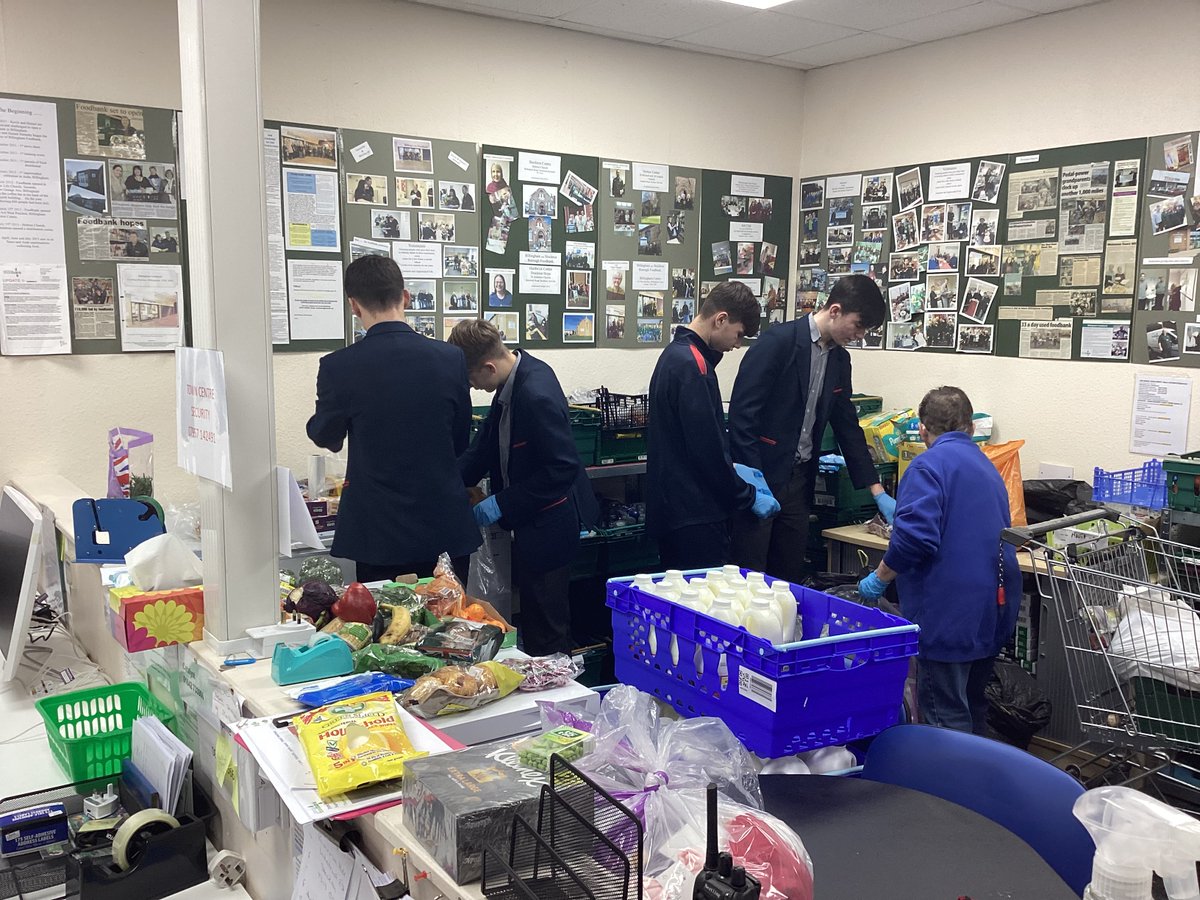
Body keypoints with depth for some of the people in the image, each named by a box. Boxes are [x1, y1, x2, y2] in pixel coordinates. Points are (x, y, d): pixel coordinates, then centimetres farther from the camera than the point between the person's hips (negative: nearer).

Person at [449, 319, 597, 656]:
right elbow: (487, 445, 12)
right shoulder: (515, 379, 2)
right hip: (528, 522, 10)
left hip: (547, 527, -10)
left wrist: (502, 504, -21)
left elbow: (563, 468, -26)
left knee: (546, 633, 3)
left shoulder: (537, 395, -28)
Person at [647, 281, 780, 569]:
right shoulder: (693, 366, -19)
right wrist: (749, 496, -8)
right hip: (695, 517, -10)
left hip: (672, 510, 10)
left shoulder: (676, 353, 13)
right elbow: (706, 447, -20)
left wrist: (732, 469, 15)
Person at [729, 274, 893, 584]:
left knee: (790, 576, 11)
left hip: (799, 478, 7)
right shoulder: (779, 342, -14)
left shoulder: (839, 359, 10)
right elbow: (741, 413, -18)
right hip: (759, 476, -7)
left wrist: (878, 492, 15)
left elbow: (847, 426, 16)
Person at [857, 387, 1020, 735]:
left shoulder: (930, 464, -11)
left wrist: (879, 579, -8)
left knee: (946, 717, -1)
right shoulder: (988, 467, 16)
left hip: (950, 612, -9)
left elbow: (915, 537, -22)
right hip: (994, 611, 9)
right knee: (973, 707, 21)